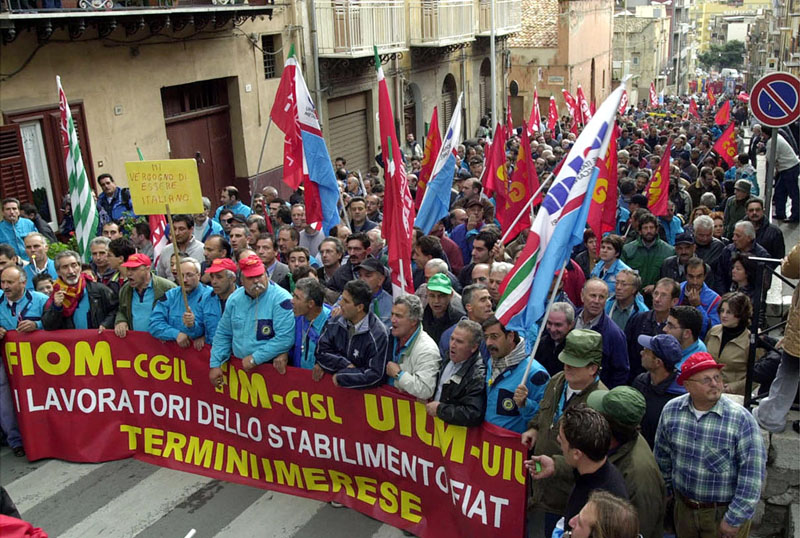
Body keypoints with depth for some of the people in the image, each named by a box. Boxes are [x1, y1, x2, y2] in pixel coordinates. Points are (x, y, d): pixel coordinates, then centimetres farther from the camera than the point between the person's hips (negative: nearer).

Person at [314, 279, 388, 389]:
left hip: (362, 390, -3)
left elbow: (376, 375, -19)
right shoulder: (335, 323, 0)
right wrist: (345, 365, -12)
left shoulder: (377, 334, -16)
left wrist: (340, 376, -12)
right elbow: (321, 351, 2)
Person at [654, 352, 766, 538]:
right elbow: (662, 455, 6)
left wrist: (734, 519, -15)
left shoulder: (741, 419, -21)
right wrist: (664, 492, 14)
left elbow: (753, 472, -18)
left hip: (723, 512, -4)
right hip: (683, 506, 4)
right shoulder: (671, 410, -9)